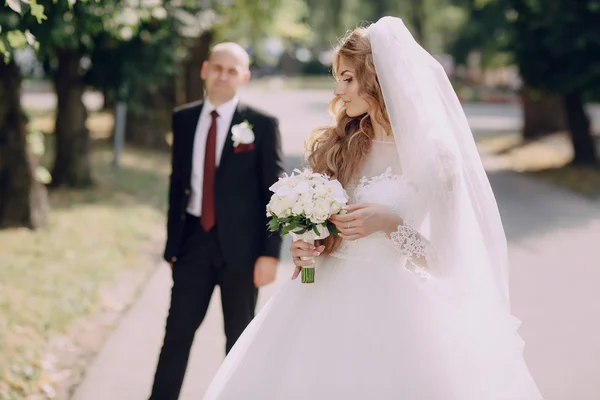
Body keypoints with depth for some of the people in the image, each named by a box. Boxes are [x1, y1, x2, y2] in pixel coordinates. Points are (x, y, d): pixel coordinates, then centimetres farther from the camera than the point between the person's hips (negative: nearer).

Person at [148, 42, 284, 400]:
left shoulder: (262, 125, -6)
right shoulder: (183, 119, 5)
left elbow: (274, 192, -6)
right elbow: (178, 182, 10)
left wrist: (270, 253, -13)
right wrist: (173, 243, 9)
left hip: (240, 244, -2)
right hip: (194, 241, 3)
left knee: (239, 338, 11)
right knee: (177, 333, 3)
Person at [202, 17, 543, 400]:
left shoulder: (432, 156, -8)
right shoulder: (339, 146, 7)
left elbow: (445, 261, -6)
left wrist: (392, 223, -19)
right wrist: (305, 248, -3)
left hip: (391, 308, -5)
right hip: (328, 300, 5)